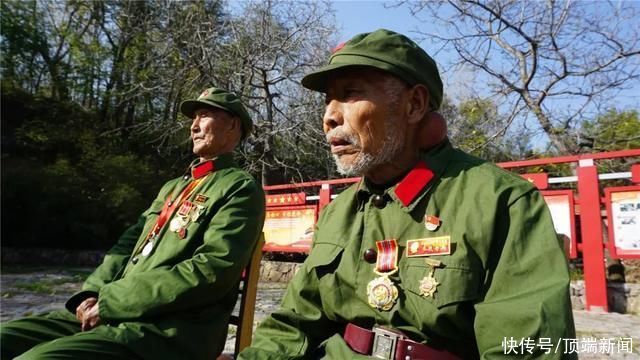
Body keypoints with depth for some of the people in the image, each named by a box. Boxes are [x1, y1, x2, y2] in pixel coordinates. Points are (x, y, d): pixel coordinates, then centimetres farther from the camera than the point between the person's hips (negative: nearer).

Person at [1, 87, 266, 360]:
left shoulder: (240, 189, -5)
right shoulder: (173, 187, 22)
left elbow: (211, 272, -17)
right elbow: (130, 243, 17)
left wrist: (109, 302, -14)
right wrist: (92, 293, -2)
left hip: (169, 333, -8)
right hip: (116, 314, 8)